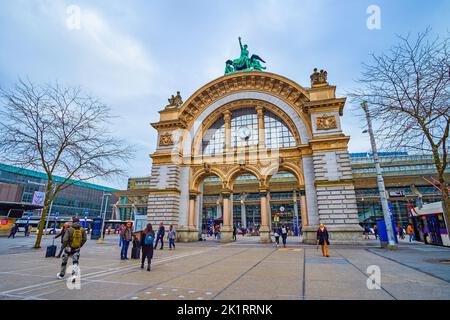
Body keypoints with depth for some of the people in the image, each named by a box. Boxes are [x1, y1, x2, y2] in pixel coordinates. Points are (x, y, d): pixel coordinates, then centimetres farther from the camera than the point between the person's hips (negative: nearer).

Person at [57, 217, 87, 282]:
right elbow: (84, 239, -2)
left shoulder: (69, 229, -14)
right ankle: (74, 275, -12)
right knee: (75, 262, 5)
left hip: (69, 248, -1)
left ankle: (61, 275, 37)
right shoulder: (82, 230, -4)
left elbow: (65, 239, -16)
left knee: (64, 261, 20)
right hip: (77, 249, 1)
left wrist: (64, 246, 3)